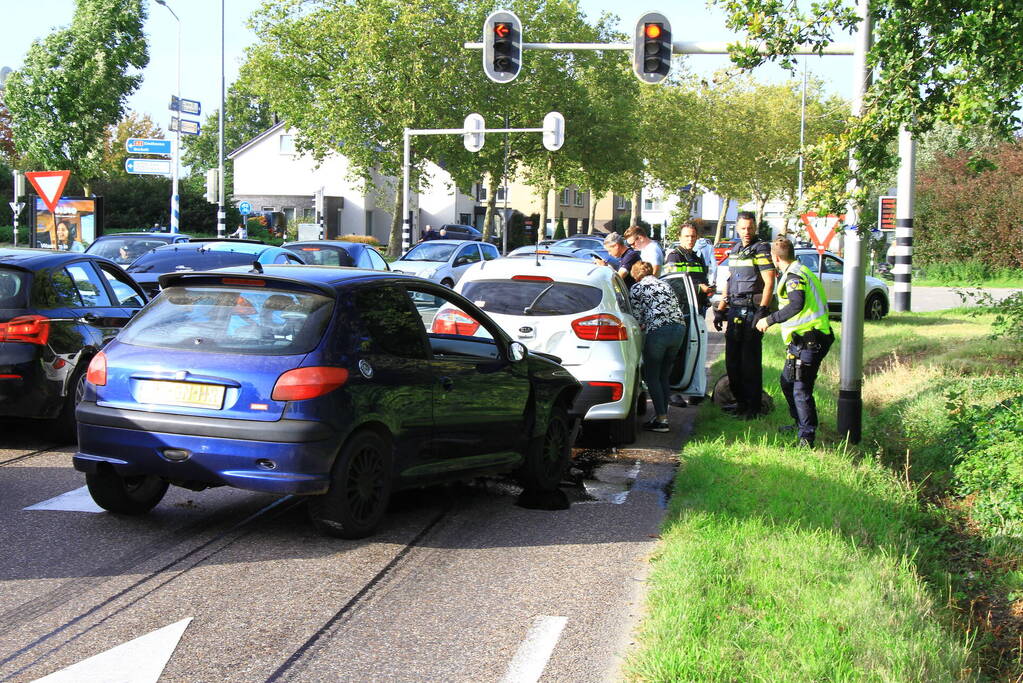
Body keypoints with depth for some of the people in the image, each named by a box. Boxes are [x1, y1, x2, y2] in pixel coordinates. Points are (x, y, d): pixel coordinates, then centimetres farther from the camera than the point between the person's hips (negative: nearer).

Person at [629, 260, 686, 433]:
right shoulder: (665, 285, 24)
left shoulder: (637, 288, 6)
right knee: (664, 376, 17)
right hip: (679, 328, 6)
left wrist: (641, 326, 23)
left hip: (657, 331, -6)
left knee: (651, 377, 3)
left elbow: (636, 317, 1)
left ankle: (661, 419, -3)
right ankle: (663, 414, 18)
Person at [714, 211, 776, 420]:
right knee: (732, 359, 12)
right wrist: (720, 309, 19)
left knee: (750, 360, -6)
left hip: (752, 309, -8)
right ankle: (741, 401, 23)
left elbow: (769, 282, -13)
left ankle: (753, 408, 0)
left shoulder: (761, 249, -7)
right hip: (735, 309, 8)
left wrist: (762, 311, -21)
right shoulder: (735, 250, 17)